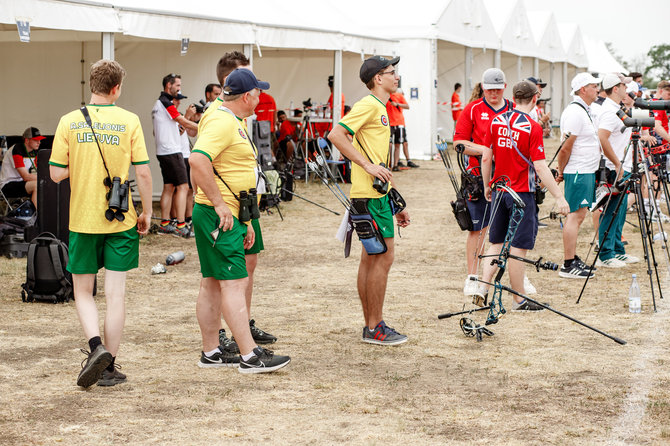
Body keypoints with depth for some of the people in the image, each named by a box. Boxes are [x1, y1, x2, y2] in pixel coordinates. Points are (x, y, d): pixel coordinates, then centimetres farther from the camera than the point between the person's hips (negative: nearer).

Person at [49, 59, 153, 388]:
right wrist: (146, 213, 5)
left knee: (83, 291, 13)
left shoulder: (70, 122, -3)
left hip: (83, 219, 1)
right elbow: (143, 174, -7)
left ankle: (96, 346, -9)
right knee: (115, 293, 6)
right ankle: (109, 366, 9)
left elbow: (56, 174, -4)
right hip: (121, 219, 0)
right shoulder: (129, 121, -6)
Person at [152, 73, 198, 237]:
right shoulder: (166, 103, -12)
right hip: (172, 151, -10)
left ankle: (164, 224, 12)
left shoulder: (158, 104, 18)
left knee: (169, 187, 11)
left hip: (163, 152, 10)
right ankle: (180, 226, -16)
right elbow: (184, 123, -11)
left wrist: (187, 116, 7)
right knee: (182, 186, -11)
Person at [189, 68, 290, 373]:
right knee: (234, 282, -11)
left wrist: (245, 220, 23)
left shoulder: (233, 122, 20)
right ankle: (250, 356, -11)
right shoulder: (222, 122, -15)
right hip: (217, 216, -11)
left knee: (213, 283, 13)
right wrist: (219, 204, -24)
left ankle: (211, 352, 18)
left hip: (229, 215, 11)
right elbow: (198, 160, -30)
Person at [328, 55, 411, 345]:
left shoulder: (380, 109, 21)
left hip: (377, 194, 10)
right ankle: (375, 328, -1)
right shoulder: (369, 105, -9)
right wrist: (367, 165, -23)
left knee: (370, 258, 12)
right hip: (371, 194, -10)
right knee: (383, 257, -7)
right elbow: (335, 135, -22)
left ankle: (371, 325, 17)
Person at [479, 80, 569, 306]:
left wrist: (487, 186, 19)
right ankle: (520, 299, 8)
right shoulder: (532, 128, -14)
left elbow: (486, 157, 6)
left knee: (496, 242, 16)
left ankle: (483, 287, 5)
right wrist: (559, 197, -16)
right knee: (518, 246, 0)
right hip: (521, 193, -5)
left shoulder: (497, 120, 2)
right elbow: (540, 167, -18)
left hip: (499, 190, 5)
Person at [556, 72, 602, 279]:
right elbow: (566, 146, -18)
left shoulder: (583, 110, 17)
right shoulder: (575, 112, -17)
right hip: (578, 172, -10)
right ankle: (568, 265, -8)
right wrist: (561, 171, -11)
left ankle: (573, 260, 19)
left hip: (586, 171, 10)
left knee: (577, 215, 13)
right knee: (576, 215, -9)